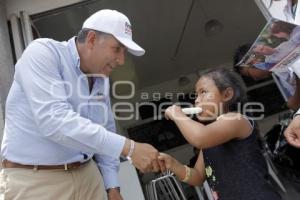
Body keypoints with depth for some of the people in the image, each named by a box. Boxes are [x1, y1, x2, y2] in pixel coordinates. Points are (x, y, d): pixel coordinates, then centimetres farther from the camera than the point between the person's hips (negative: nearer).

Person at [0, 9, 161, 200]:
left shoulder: (102, 80, 5)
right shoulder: (43, 52, -14)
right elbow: (54, 120, -29)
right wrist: (128, 147, -30)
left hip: (87, 174, 6)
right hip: (34, 180, -6)